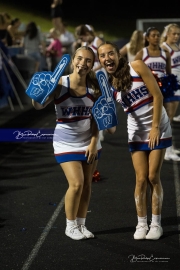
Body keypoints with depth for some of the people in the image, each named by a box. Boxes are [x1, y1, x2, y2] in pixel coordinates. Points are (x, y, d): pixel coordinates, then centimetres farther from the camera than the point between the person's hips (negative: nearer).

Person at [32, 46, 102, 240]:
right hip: (66, 143, -4)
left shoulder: (94, 86, -6)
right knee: (76, 183, -11)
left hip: (89, 142, 4)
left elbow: (96, 118, -2)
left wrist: (93, 143, -7)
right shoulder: (60, 84, -16)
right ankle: (70, 226, 9)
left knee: (86, 184, 7)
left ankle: (81, 224, 24)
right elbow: (39, 105, -25)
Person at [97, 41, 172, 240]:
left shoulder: (136, 67, -13)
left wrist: (155, 127, -15)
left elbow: (157, 95, -13)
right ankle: (141, 224, 13)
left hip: (158, 127, -3)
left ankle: (156, 223, 12)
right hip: (136, 132, 3)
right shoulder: (108, 85, -3)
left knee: (153, 177, 0)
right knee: (141, 179, 0)